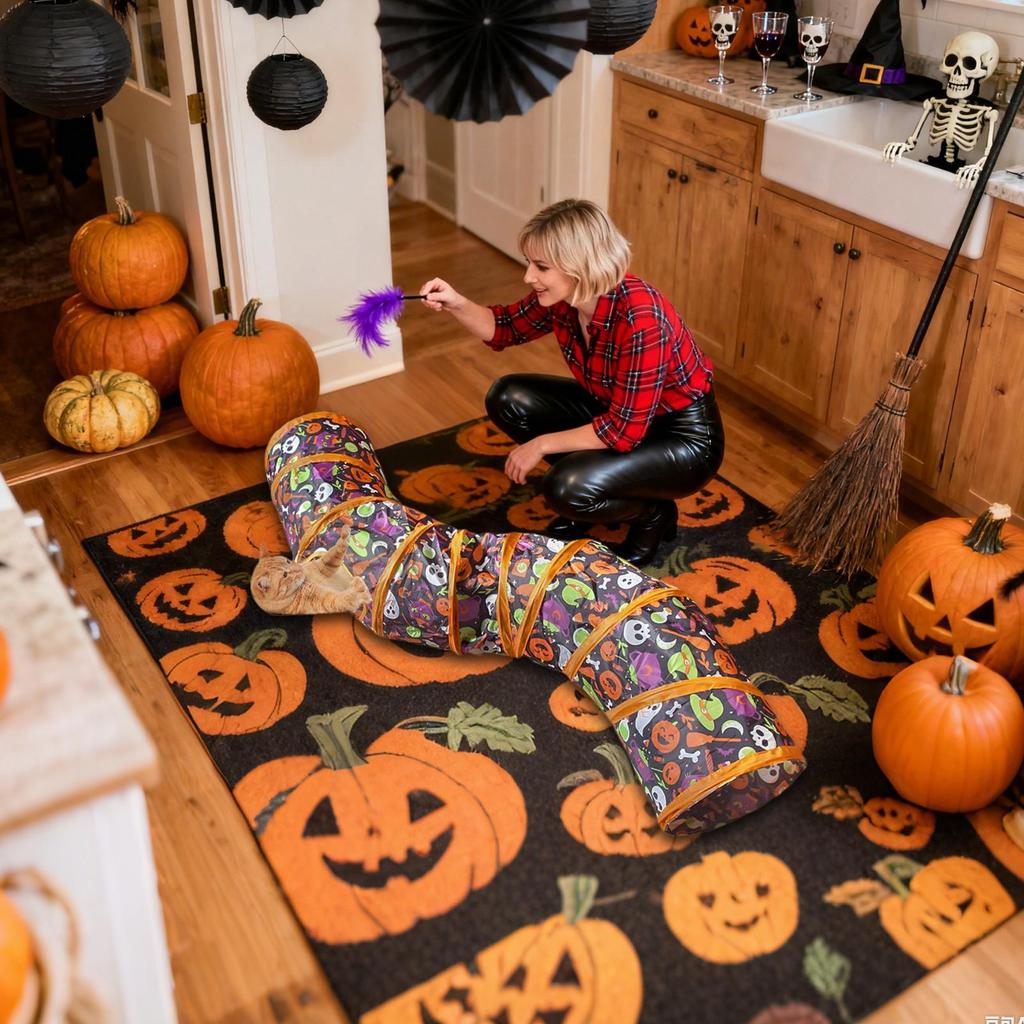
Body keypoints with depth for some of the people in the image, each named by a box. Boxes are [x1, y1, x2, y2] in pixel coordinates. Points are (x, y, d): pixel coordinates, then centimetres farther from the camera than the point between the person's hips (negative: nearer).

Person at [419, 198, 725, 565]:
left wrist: (541, 445, -21)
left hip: (684, 436, -8)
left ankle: (653, 513, 2)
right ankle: (582, 497, 12)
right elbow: (505, 328, 7)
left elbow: (624, 432, -30)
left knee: (568, 489, -29)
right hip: (617, 412, 8)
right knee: (507, 398, -3)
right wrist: (457, 304, -13)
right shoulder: (562, 296, -12)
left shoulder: (639, 319, -34)